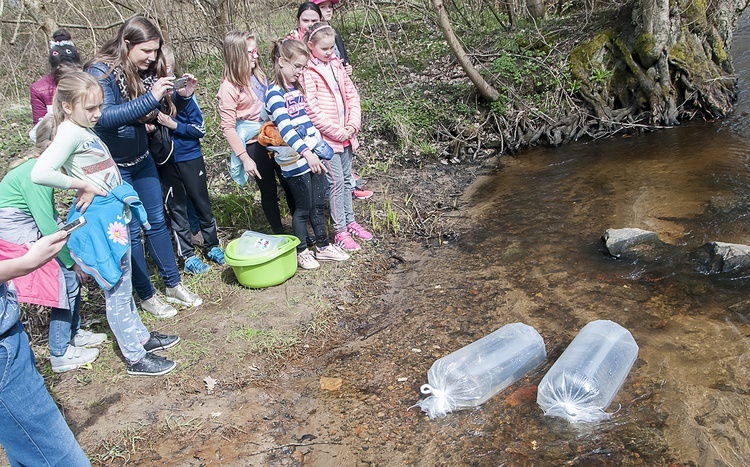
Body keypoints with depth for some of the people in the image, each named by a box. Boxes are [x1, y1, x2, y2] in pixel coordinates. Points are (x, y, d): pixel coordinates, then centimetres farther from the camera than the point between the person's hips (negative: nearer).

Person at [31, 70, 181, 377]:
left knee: (123, 284, 22)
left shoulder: (83, 129, 8)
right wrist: (84, 186, -22)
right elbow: (40, 173, -33)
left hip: (114, 213, 10)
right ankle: (136, 358, 17)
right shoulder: (70, 132, -19)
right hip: (99, 220, -9)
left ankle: (141, 337, 40)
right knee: (117, 291, 3)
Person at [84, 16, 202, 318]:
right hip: (112, 165, -6)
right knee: (131, 231, 2)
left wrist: (182, 96, -10)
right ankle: (146, 296, 16)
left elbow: (162, 112, 11)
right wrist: (150, 98, -39)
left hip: (141, 159, 6)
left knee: (156, 222, 12)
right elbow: (104, 117, -34)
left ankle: (173, 285, 26)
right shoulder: (100, 72, -20)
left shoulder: (148, 71, -2)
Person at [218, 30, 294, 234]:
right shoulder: (229, 87, -13)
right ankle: (279, 234, 25)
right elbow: (228, 127, -14)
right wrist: (244, 158, -17)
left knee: (290, 185, 12)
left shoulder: (257, 75, 6)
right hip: (255, 144, -6)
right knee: (269, 190, 8)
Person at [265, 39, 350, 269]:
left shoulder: (298, 88, 10)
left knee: (319, 204, 14)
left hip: (313, 155, 7)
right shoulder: (274, 94, -15)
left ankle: (323, 246, 27)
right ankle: (302, 251, 20)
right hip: (294, 160, -7)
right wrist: (306, 152, -37)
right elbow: (285, 127, -28)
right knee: (303, 207, 3)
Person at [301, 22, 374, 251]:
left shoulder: (336, 65, 10)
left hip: (346, 135, 7)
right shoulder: (308, 72, -12)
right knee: (336, 182, -4)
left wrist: (352, 125, -3)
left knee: (346, 179, 16)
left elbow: (352, 94, 11)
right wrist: (337, 131, -16)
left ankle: (350, 221, 30)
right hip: (327, 137, -7)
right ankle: (341, 231, 6)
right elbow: (311, 109, -18)